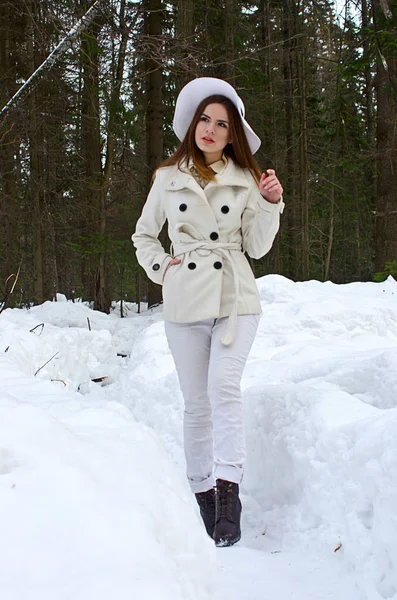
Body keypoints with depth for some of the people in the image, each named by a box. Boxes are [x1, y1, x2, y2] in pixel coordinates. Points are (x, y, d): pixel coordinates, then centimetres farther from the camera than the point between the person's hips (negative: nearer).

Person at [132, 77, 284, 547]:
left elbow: (257, 246, 4)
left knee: (223, 387, -20)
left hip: (235, 298, -1)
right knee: (196, 403, 4)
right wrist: (159, 267, 3)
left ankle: (228, 495, -21)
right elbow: (143, 236, 19)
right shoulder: (168, 178, 9)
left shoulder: (245, 179, 8)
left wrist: (271, 203, -9)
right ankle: (202, 496, 15)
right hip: (184, 300, 1)